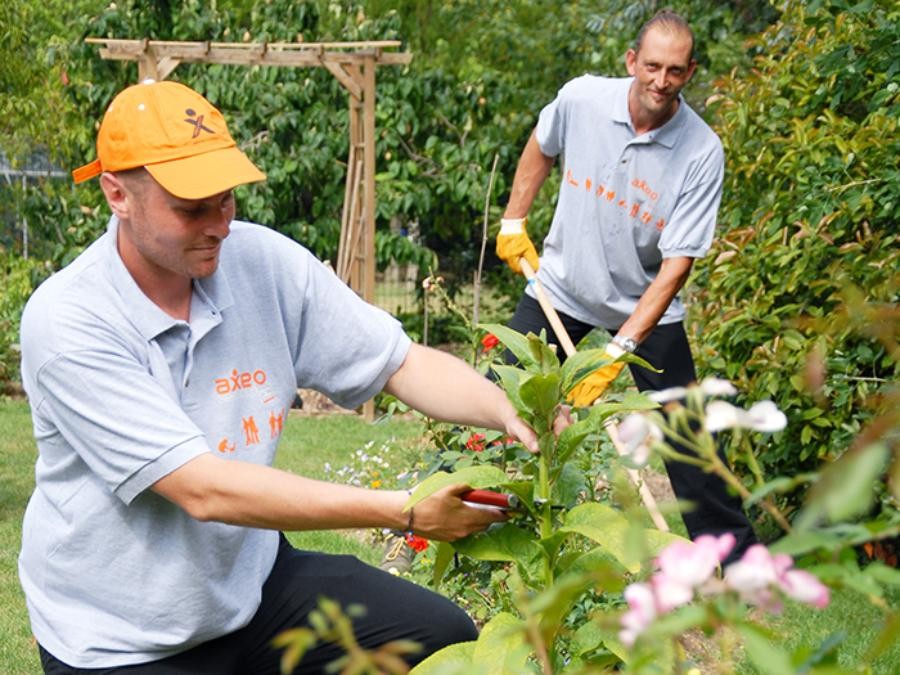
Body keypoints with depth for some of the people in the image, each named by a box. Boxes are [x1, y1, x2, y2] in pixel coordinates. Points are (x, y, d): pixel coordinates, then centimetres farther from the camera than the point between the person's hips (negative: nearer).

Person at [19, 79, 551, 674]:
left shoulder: (264, 262, -8)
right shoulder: (68, 322, -22)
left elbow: (405, 363, -1)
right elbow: (202, 489, -28)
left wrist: (509, 414, -22)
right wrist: (405, 513, -32)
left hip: (252, 580, 5)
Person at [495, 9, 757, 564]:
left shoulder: (703, 152, -21)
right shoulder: (581, 98, -16)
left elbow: (677, 263, -23)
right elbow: (541, 149, 10)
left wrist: (621, 350, -29)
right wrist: (514, 222, 8)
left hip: (646, 304, -1)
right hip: (561, 287, 2)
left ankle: (733, 555, 13)